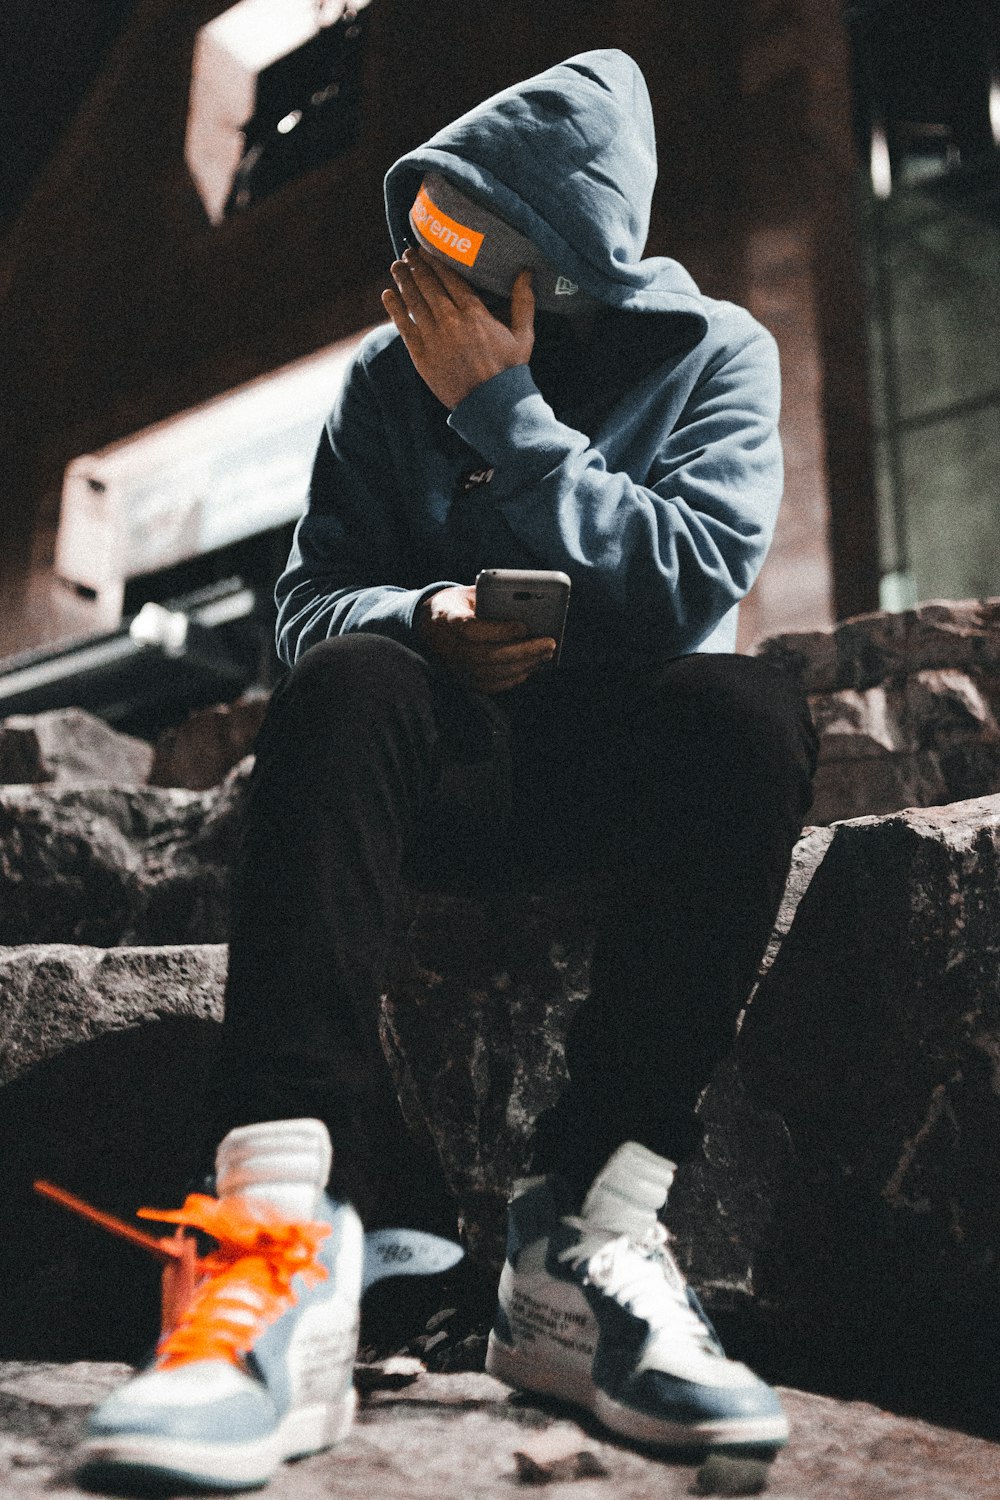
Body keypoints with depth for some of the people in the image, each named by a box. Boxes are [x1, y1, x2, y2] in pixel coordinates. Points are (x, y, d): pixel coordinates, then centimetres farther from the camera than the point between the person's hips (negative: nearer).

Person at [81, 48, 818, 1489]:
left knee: (750, 707, -34)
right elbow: (308, 600, 4)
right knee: (345, 681, -32)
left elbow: (694, 578, -11)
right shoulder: (389, 374, 10)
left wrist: (502, 411, -10)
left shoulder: (714, 354, 5)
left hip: (632, 767, 0)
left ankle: (587, 1235, -35)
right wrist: (428, 619, -18)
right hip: (452, 763, 1)